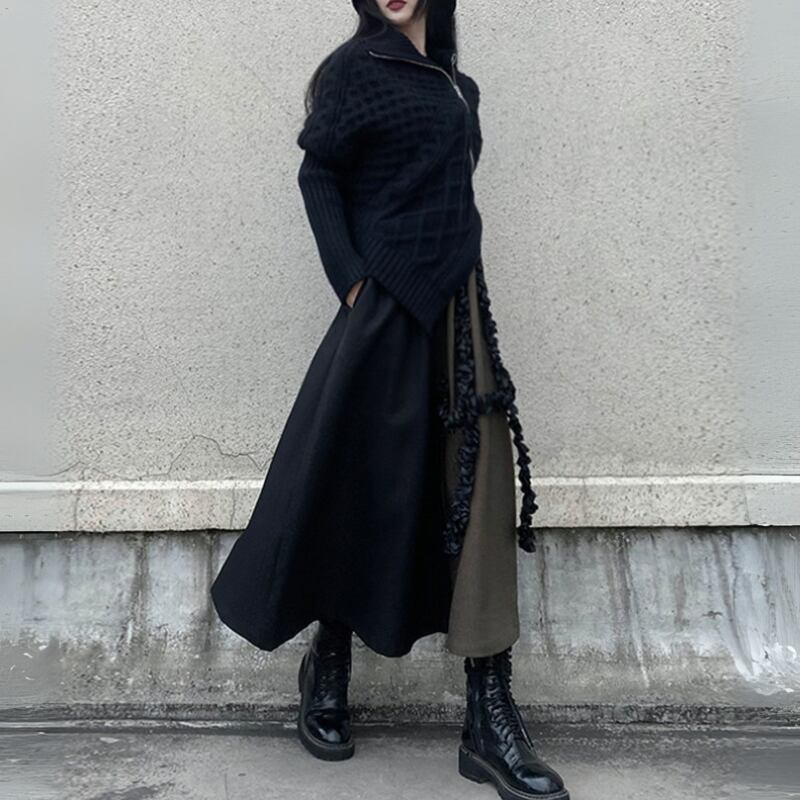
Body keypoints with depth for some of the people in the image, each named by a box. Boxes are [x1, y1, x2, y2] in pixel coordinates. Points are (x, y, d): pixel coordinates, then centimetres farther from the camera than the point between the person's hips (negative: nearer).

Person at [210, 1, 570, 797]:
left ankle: (489, 718, 4)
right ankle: (327, 671, 24)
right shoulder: (358, 64, -1)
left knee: (479, 491, -1)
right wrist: (352, 282, -14)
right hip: (388, 306, -6)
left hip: (456, 305, 7)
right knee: (362, 490, 1)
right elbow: (317, 173, -5)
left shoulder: (450, 80, 18)